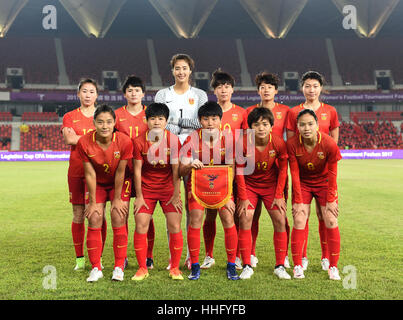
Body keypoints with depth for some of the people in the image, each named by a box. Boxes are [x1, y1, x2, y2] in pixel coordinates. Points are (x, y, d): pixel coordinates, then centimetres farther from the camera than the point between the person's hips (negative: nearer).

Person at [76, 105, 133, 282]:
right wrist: (93, 202, -10)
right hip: (97, 183, 1)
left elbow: (120, 172, -17)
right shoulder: (84, 142, -23)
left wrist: (117, 199, -11)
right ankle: (96, 268, 4)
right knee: (94, 221, -7)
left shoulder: (124, 141, -26)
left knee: (119, 220, -9)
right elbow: (90, 174, -15)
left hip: (120, 183, -1)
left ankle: (119, 267, 3)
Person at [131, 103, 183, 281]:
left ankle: (175, 268, 9)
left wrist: (176, 195, -7)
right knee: (141, 227, -5)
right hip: (146, 189, 1)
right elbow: (137, 170, -5)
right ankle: (142, 268, 10)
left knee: (175, 227, -6)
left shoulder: (173, 140, -10)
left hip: (169, 188, 0)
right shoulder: (139, 141, -9)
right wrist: (139, 196, -5)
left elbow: (176, 170, -8)